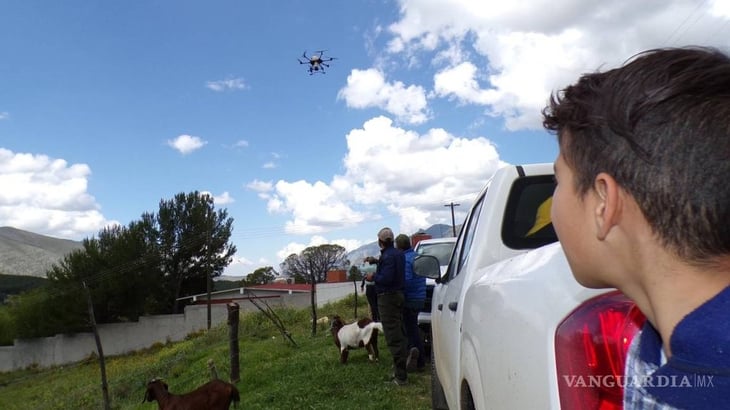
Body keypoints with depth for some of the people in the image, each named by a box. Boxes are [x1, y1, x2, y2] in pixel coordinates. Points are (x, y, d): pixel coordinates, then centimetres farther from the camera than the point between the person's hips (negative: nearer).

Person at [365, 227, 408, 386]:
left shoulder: (388, 256, -19)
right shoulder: (397, 254, 11)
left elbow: (386, 278, -26)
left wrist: (373, 277, -9)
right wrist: (377, 261, 31)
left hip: (387, 297, -10)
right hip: (398, 295, 10)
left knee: (393, 337, -8)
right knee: (399, 333, 16)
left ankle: (401, 375, -6)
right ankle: (400, 370, 26)